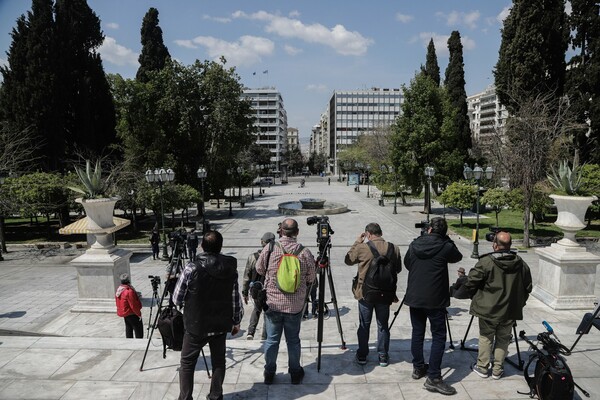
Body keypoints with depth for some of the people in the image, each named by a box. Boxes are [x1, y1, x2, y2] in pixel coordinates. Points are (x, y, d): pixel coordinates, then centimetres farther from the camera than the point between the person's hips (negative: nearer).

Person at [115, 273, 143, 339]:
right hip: (132, 314, -9)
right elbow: (133, 305, -22)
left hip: (124, 313, 9)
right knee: (139, 331, 0)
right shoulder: (129, 291, -25)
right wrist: (139, 314, -12)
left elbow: (118, 303, 13)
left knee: (128, 329, 18)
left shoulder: (118, 290, 3)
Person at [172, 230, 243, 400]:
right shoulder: (231, 268, -7)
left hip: (196, 326, -3)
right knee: (218, 362, 18)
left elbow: (177, 299, -9)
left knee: (187, 364, 13)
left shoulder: (192, 268, -17)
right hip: (221, 325, 3)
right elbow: (236, 298, -1)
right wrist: (236, 321, 12)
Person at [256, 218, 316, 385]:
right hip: (295, 305, 0)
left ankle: (269, 373, 27)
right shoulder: (305, 252, -12)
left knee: (272, 339, 14)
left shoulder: (269, 249, -12)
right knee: (293, 340, 15)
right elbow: (310, 278, 0)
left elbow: (259, 269, 5)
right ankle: (295, 373, 29)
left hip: (272, 303, 0)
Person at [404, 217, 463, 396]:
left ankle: (418, 368, 26)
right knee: (439, 337, 1)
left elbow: (406, 263, 18)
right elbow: (458, 257, 12)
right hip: (435, 300, -4)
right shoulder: (446, 247, -9)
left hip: (414, 297, 5)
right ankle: (433, 378, -1)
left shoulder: (414, 245, 3)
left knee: (417, 333, 15)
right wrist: (447, 241, 12)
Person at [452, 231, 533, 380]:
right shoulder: (521, 264, -2)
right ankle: (497, 369, 22)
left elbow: (470, 283, -14)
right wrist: (519, 304, 21)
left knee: (485, 337, 13)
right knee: (503, 339, 16)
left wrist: (458, 293, 5)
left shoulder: (486, 262, -16)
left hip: (488, 310, -3)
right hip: (510, 311, 3)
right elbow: (527, 287, 7)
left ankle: (482, 367, 20)